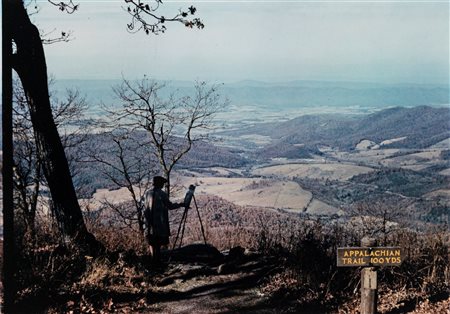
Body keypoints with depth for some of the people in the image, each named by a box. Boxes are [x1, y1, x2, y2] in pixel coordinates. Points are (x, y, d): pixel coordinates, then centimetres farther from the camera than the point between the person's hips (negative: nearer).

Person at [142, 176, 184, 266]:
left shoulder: (147, 194, 3)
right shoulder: (162, 194, -13)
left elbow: (145, 209, 8)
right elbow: (170, 206, -4)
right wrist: (180, 204, 11)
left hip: (151, 224, 5)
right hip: (160, 224, -5)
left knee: (153, 244, 12)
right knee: (158, 244, 0)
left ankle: (154, 261, 17)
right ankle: (157, 262, 2)